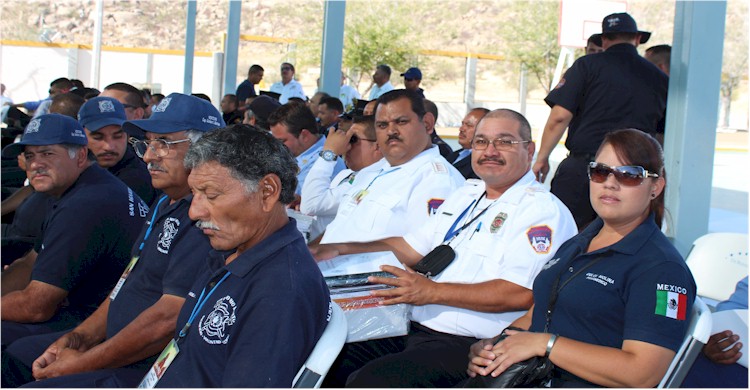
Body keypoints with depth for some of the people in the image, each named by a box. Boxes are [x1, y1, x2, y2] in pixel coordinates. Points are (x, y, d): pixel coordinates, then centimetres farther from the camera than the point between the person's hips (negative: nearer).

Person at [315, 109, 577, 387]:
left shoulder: (544, 211, -8)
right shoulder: (466, 195, 20)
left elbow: (521, 293, -20)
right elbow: (411, 248, 24)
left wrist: (433, 291, -21)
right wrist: (341, 250, 13)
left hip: (467, 344, -8)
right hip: (413, 326, 8)